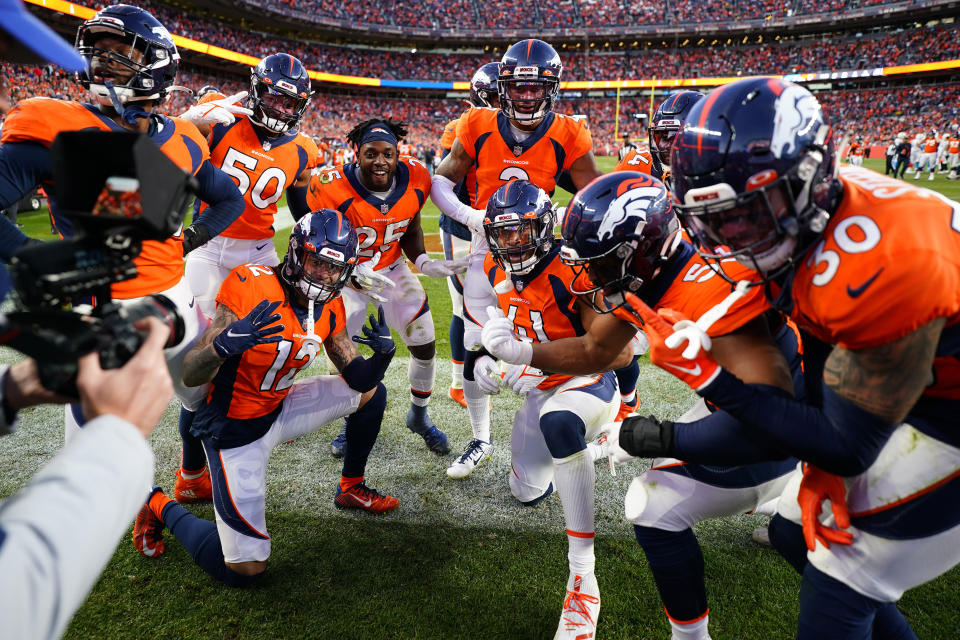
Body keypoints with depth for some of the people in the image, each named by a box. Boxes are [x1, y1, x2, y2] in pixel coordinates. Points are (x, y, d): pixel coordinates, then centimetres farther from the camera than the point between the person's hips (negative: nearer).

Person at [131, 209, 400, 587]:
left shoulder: (329, 308, -5)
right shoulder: (251, 286, -26)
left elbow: (358, 377, -1)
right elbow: (190, 376, -26)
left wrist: (384, 353, -22)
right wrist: (224, 343, -47)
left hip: (279, 411, 7)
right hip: (235, 430, -6)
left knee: (372, 392, 8)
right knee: (245, 569, -8)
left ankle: (351, 488, 28)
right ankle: (161, 508, 18)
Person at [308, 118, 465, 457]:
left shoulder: (415, 179, -16)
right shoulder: (333, 188, -27)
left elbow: (410, 229, 1)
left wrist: (423, 262, -16)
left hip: (393, 269, 3)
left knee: (426, 346, 2)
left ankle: (419, 416, 29)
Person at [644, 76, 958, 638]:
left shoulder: (874, 268, -38)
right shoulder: (793, 220, -12)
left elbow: (849, 447, -28)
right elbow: (822, 349, 0)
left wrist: (709, 378, -30)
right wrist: (822, 475, -10)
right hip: (905, 381, 8)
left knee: (836, 590, -6)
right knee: (796, 532, 13)